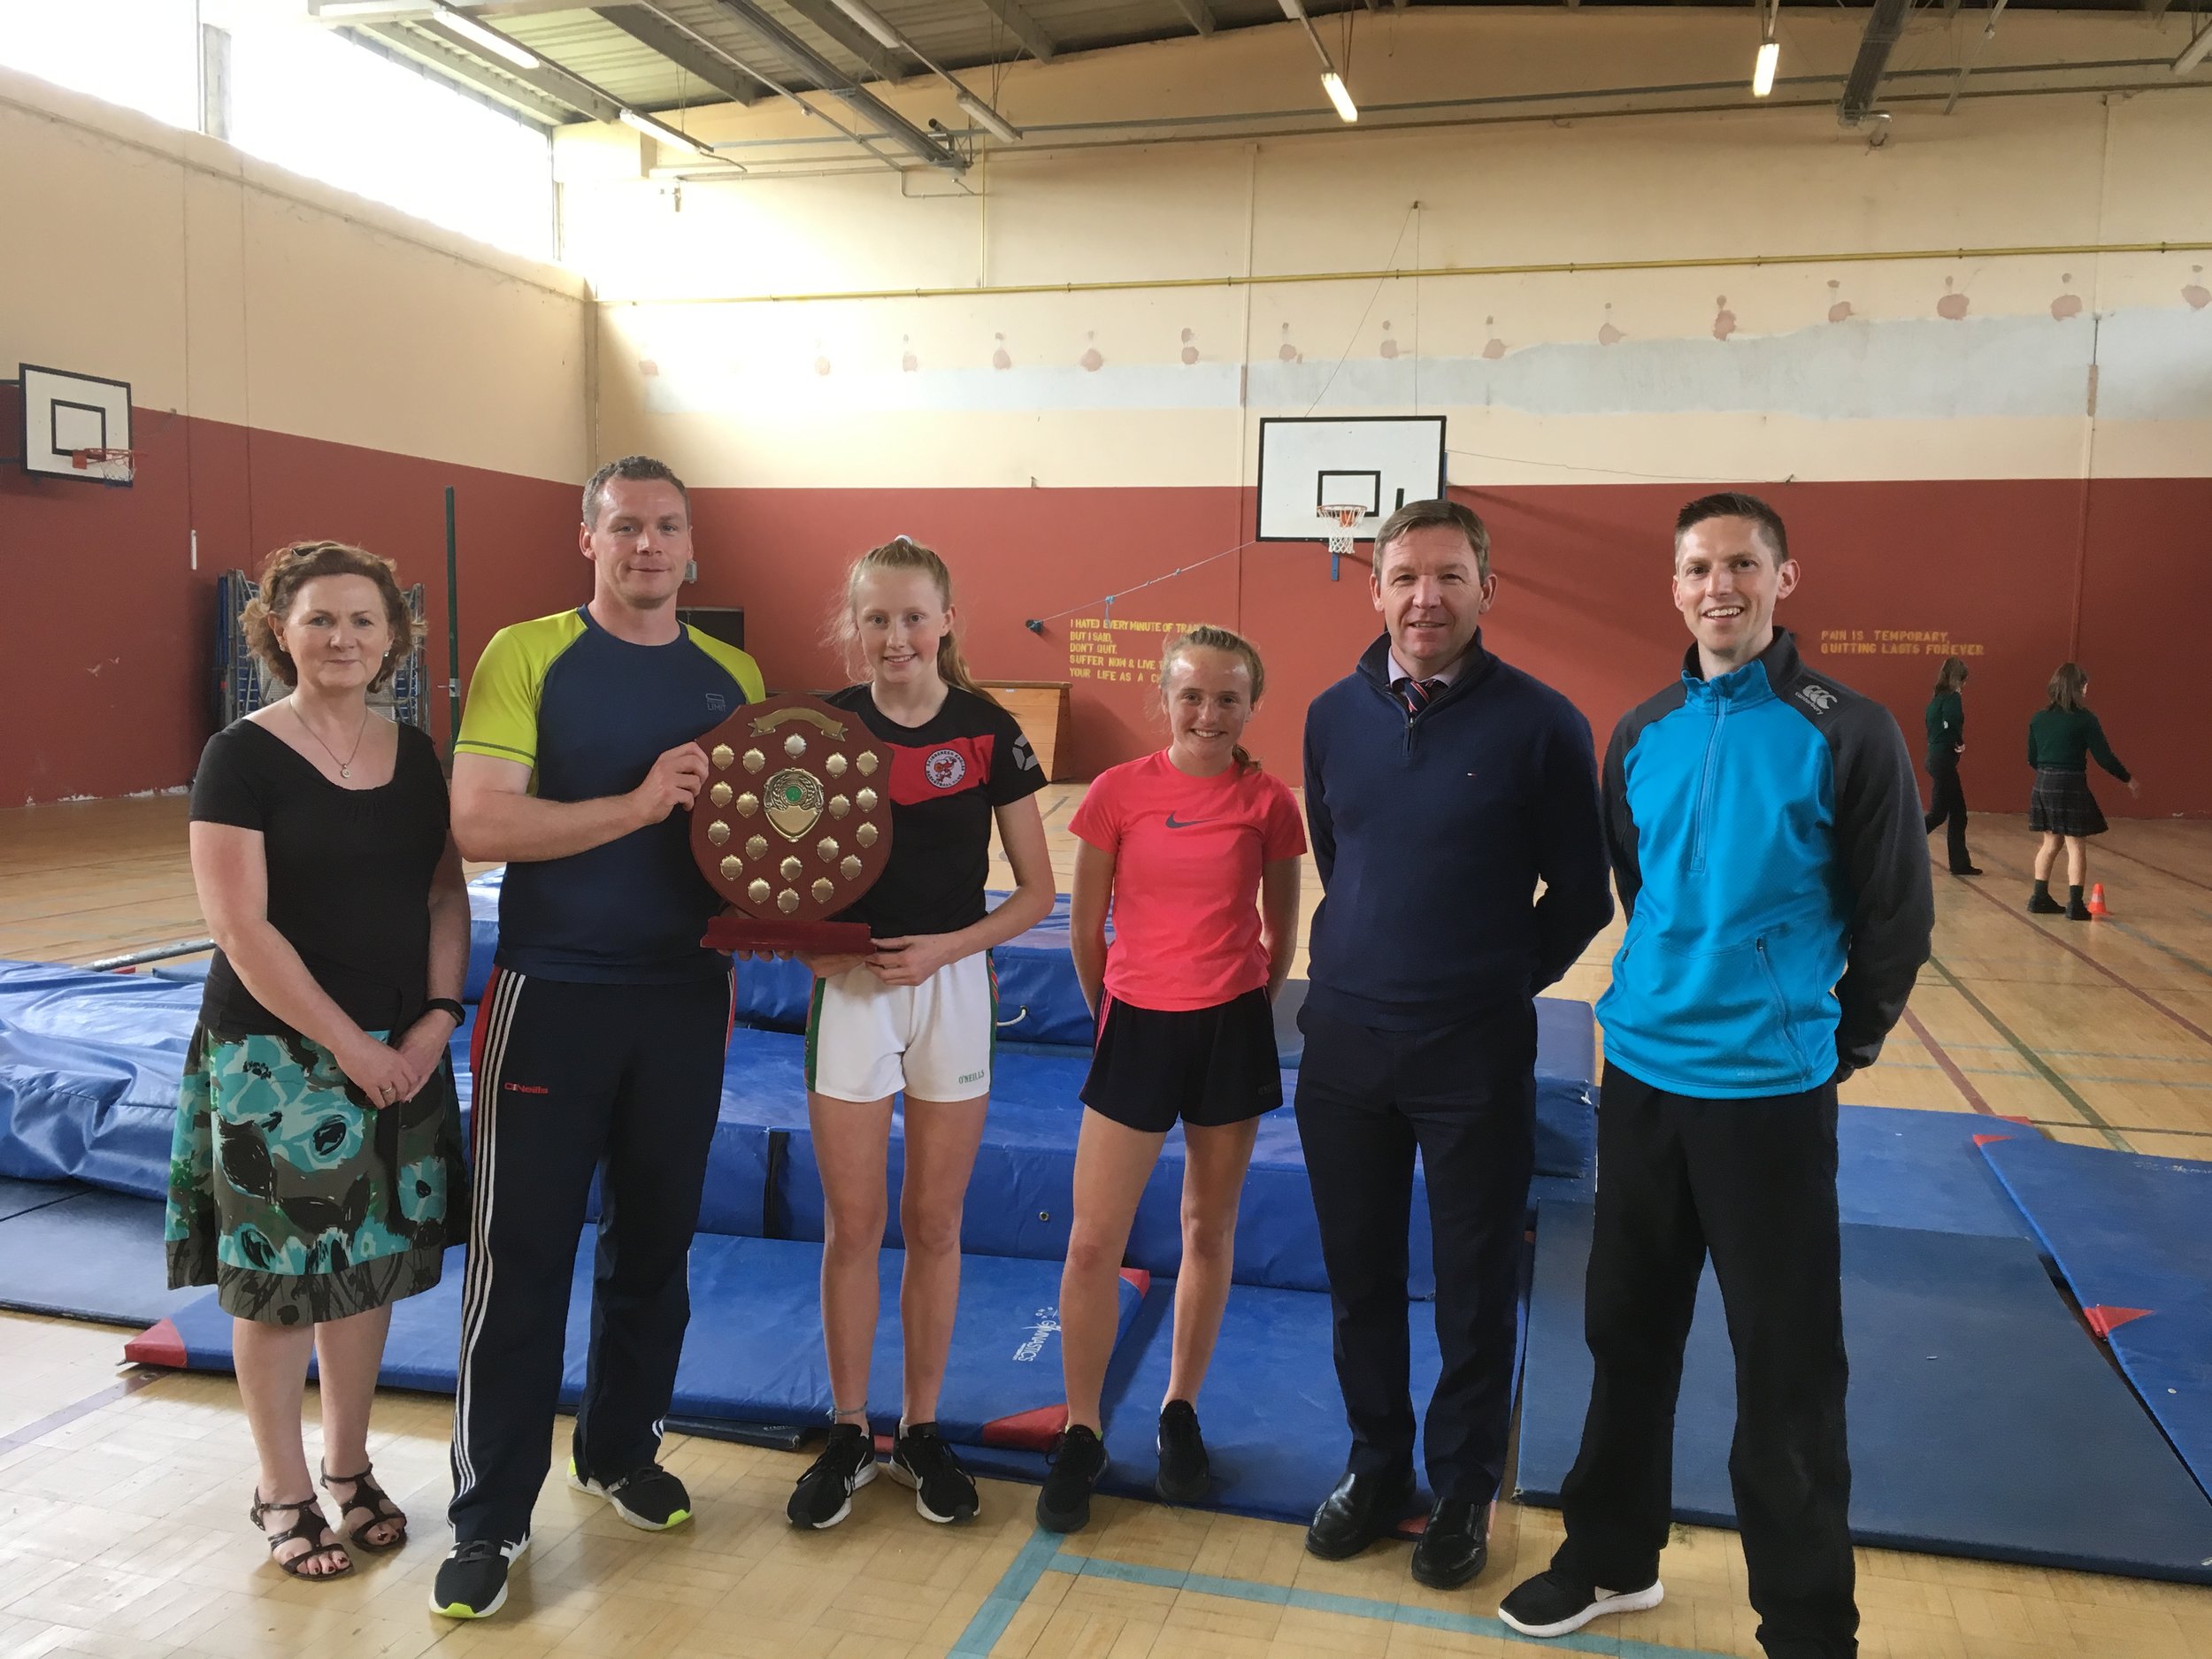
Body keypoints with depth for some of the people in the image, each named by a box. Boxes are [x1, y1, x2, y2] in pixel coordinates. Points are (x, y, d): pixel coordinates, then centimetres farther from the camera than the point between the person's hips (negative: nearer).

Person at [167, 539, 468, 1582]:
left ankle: (349, 1466, 32)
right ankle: (282, 1493, 24)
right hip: (277, 1056, -5)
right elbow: (241, 927, -15)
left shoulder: (414, 754, 6)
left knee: (369, 1266, 13)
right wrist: (349, 1044, -15)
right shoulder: (242, 756, -10)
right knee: (281, 1278, 6)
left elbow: (445, 895, 8)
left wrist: (435, 1018, -5)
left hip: (400, 1054, 5)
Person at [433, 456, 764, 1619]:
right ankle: (491, 1517, 17)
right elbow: (479, 825, -16)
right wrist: (638, 802, -24)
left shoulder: (733, 675, 6)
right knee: (522, 1257, 3)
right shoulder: (526, 655, -6)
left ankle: (619, 1452, 35)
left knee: (656, 1240, 15)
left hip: (687, 999, 4)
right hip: (552, 997, -4)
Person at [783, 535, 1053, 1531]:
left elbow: (1036, 892, -1)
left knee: (933, 1223, 10)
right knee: (851, 1225, 6)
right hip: (850, 987, 0)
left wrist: (948, 946, -14)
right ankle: (847, 1435, 24)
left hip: (953, 986, 0)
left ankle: (921, 1431, 26)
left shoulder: (988, 731, -4)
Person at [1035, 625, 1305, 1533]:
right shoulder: (1120, 790, -6)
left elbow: (1280, 933, 9)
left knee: (1209, 1231, 13)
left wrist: (1241, 1008, 11)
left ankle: (1180, 1410, 32)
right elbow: (1085, 928, 4)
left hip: (1232, 1031, 1)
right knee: (1092, 1244, -1)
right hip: (1137, 1027, -1)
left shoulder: (1267, 803, -3)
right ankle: (1081, 1433, 18)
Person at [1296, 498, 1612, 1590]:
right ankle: (1377, 1468, 34)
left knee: (1475, 1287, 10)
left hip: (1477, 1052, -3)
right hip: (1344, 1041, 4)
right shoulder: (1334, 715, 2)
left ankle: (1463, 1490, 29)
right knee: (1359, 1275, 14)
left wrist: (1501, 981, 2)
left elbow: (1581, 895, -1)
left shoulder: (1539, 723, -9)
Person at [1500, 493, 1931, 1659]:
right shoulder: (1641, 733, 5)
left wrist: (1836, 1041, 3)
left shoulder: (1845, 733, -9)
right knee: (1627, 1329, 16)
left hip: (1772, 1091, -4)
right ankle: (1613, 1555, 34)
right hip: (1643, 1073, 5)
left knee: (1787, 1368, 5)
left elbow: (1897, 916, -3)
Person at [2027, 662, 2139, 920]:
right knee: (2076, 846, 1)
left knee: (2051, 842, 17)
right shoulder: (2085, 719, -10)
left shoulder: (2039, 718, 5)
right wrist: (2129, 780, 7)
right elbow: (2104, 757, -7)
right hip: (2071, 787, -6)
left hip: (2043, 786, 6)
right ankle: (2075, 904, -2)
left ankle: (2040, 898, 20)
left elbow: (2032, 758, 11)